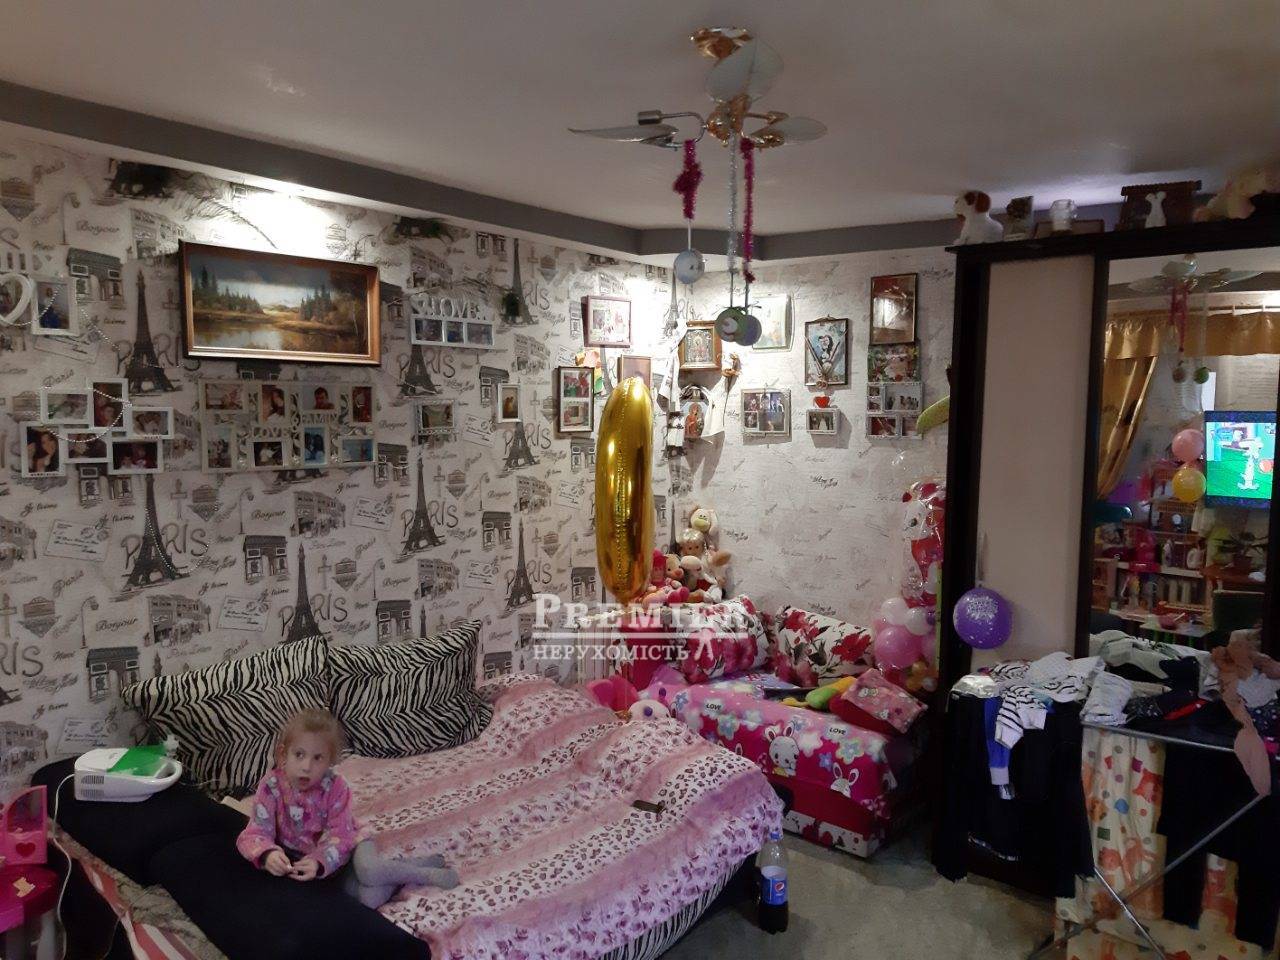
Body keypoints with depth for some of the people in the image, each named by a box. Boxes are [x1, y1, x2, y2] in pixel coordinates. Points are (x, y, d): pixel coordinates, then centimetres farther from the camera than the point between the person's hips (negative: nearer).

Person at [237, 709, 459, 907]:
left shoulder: (336, 787, -19)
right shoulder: (271, 787, -16)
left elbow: (340, 836, -20)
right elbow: (257, 832, -20)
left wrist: (319, 863, -40)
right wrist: (267, 854, -43)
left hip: (348, 846, -1)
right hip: (308, 859, 1)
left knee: (367, 871, -37)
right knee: (369, 897, -28)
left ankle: (426, 874, -12)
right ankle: (410, 866, -4)